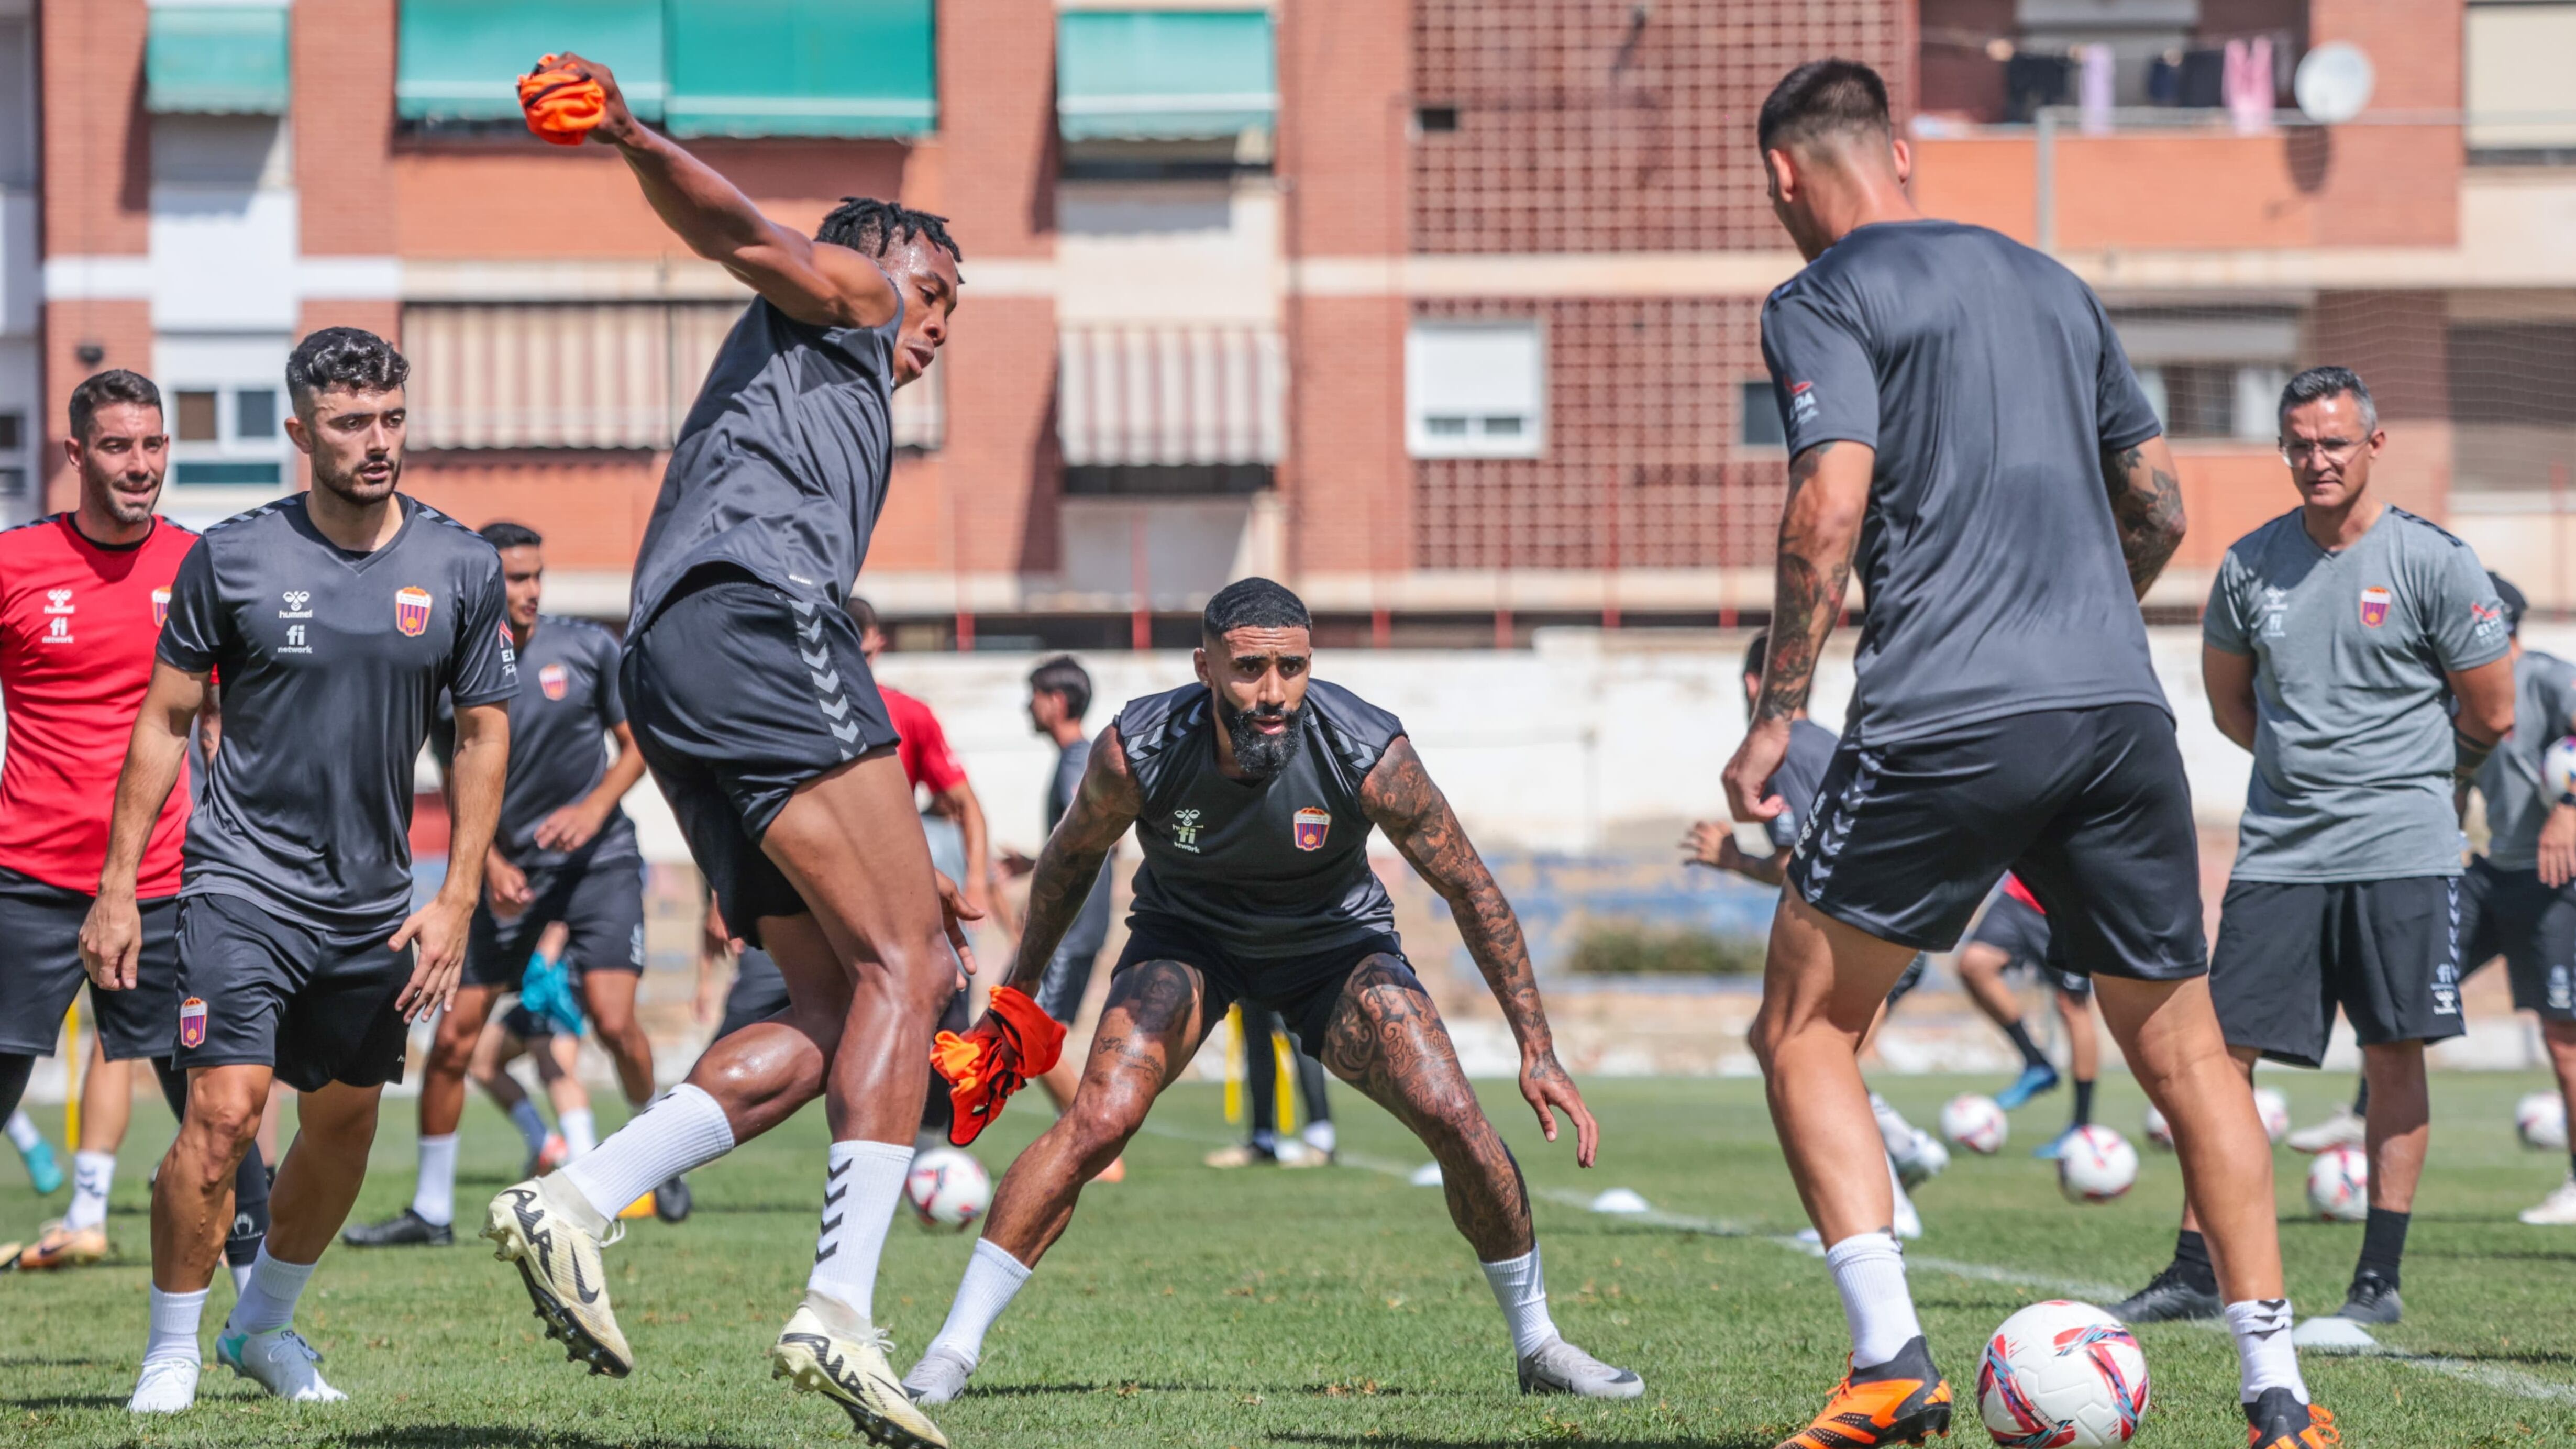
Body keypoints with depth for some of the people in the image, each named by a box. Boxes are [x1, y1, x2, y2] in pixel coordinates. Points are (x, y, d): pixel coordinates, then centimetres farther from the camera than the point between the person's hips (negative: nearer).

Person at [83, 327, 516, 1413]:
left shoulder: (460, 569, -1)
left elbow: (484, 737, 6)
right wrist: (118, 889, -1)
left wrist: (456, 902, -1)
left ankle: (265, 1325, 33)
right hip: (242, 881, -4)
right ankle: (171, 1353, 0)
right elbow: (164, 724, 1)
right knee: (223, 1112, -15)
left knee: (344, 1126, 10)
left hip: (374, 898, 4)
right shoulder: (232, 558, -7)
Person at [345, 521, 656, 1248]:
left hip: (597, 859, -1)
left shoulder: (589, 648, -5)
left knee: (613, 1020, -16)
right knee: (453, 1035, -4)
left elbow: (638, 743, 3)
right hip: (509, 868, 1)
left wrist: (595, 809, -14)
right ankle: (431, 1209, 7)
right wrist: (492, 862, -9)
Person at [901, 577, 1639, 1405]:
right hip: (1188, 935, -1)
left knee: (1458, 1124, -15)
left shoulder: (1368, 755, -30)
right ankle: (952, 1352, -16)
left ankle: (1538, 1345, 8)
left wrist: (1538, 1050, -16)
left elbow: (1470, 889, -16)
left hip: (1336, 941, 1)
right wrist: (1019, 991, 5)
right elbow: (1075, 853, -4)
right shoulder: (1136, 752, -29)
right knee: (1099, 1121, -24)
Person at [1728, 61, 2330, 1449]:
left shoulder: (1824, 303, 1)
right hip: (2122, 710, 5)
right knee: (2184, 1051, 13)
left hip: (1944, 723, -5)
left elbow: (1830, 511, -12)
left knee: (1805, 1033, 9)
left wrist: (1775, 715, -6)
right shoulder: (2049, 283, 20)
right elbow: (2159, 510, 23)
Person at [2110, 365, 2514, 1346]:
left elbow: (2491, 718, 3)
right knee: (2223, 1051, -1)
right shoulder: (2250, 567, 6)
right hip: (2278, 851, 3)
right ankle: (2193, 1274, 6)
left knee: (2394, 1057, -1)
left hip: (2401, 852, -3)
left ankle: (2380, 1281, 6)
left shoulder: (2434, 564, -4)